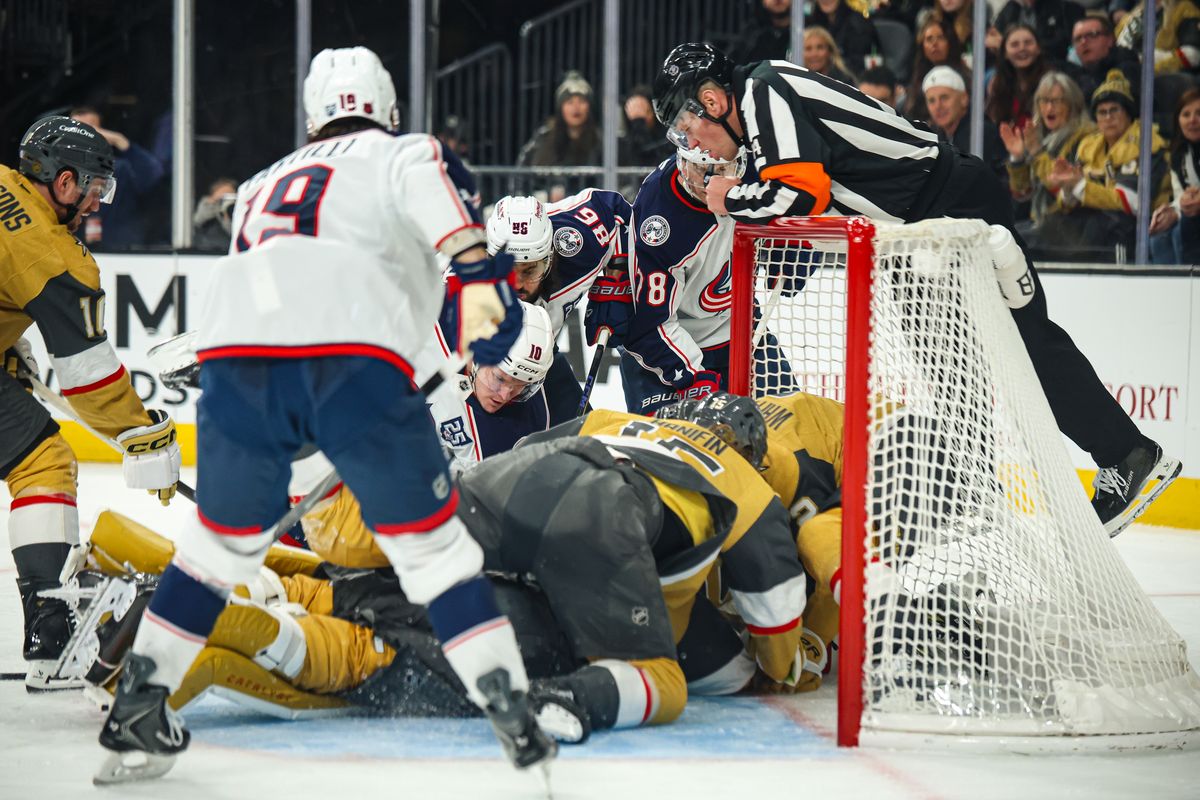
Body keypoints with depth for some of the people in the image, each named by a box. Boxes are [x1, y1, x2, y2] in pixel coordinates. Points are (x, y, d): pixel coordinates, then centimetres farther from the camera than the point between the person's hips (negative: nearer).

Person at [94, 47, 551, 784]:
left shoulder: (264, 185, 38)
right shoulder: (398, 153, 21)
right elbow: (424, 180, -3)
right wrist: (477, 270, -16)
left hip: (235, 347, 4)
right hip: (351, 352, -4)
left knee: (224, 536, 24)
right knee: (430, 539, 5)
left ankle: (138, 709, 21)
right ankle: (514, 716, 0)